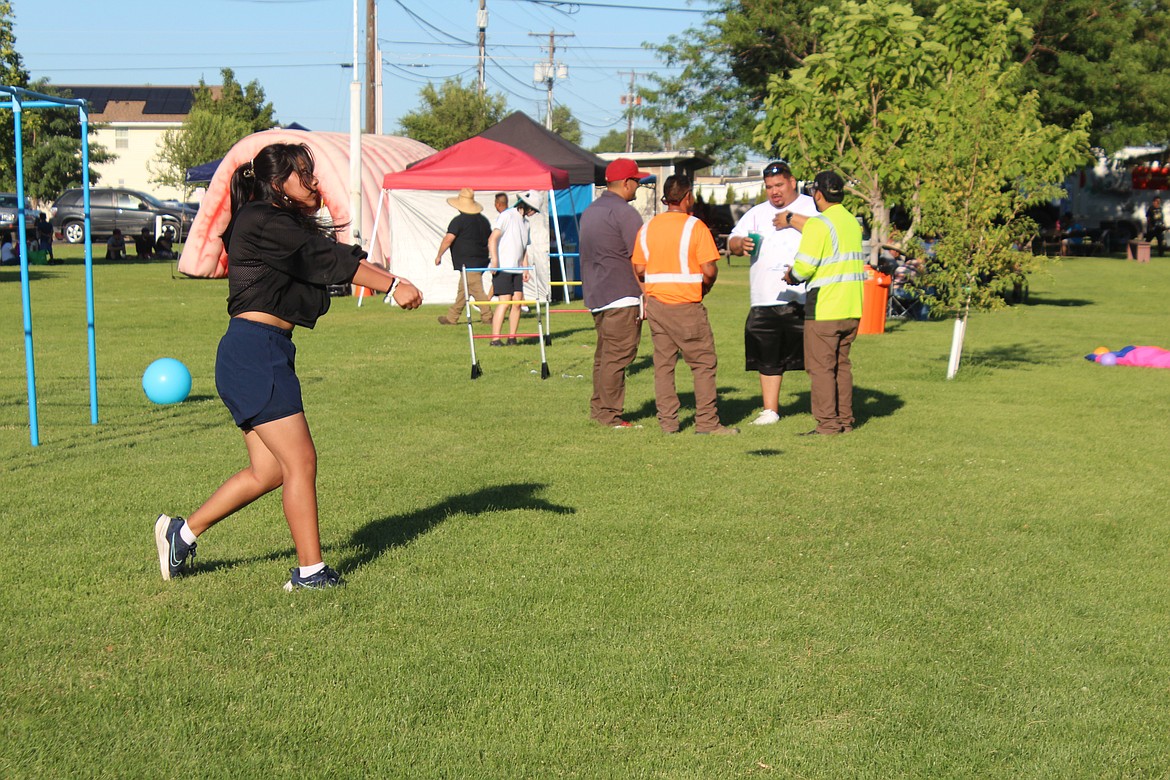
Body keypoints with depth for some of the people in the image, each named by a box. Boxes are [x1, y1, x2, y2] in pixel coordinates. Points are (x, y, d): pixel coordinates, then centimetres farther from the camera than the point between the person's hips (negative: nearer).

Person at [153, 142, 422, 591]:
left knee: (269, 471, 11)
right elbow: (330, 261, -19)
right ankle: (309, 571, 0)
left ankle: (182, 533, 22)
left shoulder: (288, 225, 21)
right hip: (255, 351, -10)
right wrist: (393, 284, -22)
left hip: (263, 355, 10)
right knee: (301, 461, -6)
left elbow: (336, 257, 10)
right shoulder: (264, 222, -11)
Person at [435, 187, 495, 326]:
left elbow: (448, 239, -18)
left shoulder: (459, 221, -12)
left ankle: (487, 317, -10)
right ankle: (451, 317, 22)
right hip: (481, 260, 8)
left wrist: (439, 255, -7)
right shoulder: (483, 220, 12)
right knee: (462, 290, 15)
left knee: (477, 290, -7)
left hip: (467, 262, -8)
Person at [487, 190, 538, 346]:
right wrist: (494, 260, -23)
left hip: (517, 269, 8)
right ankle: (495, 338, -9)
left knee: (517, 301, 0)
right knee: (505, 301, -12)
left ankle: (512, 338, 6)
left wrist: (525, 268, 13)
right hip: (502, 268, -7)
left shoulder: (525, 221, 18)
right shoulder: (507, 216, -7)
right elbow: (492, 239, -14)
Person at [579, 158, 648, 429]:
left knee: (604, 354, 15)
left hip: (595, 295, 9)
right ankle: (609, 415, -5)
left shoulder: (590, 211, 17)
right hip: (621, 296, -9)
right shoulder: (624, 212, -11)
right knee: (618, 356, -6)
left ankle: (598, 409, 19)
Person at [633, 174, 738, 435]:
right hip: (686, 306, -5)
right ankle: (707, 422, 2)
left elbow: (639, 270, 7)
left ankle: (667, 421, 9)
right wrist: (705, 286, 6)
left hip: (655, 303, 5)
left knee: (663, 363, 9)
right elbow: (709, 270, -14)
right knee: (704, 363, 3)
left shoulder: (647, 228, 6)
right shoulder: (695, 227, -10)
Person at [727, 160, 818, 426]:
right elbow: (732, 241, 17)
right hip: (765, 301, 5)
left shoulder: (811, 207, 6)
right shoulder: (757, 214, 20)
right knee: (768, 360, 8)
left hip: (804, 301, -4)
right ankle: (770, 410, 18)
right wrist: (740, 243, -7)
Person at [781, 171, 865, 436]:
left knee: (820, 367, -1)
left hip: (824, 309, -8)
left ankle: (827, 423, -1)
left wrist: (792, 275, 3)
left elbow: (805, 265, -19)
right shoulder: (852, 222, 11)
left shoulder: (818, 224, -14)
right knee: (841, 364, 16)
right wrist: (791, 219, 34)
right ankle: (845, 419, 19)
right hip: (851, 308, 8)